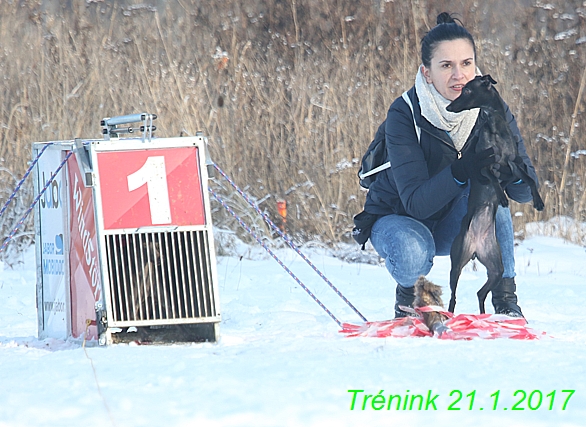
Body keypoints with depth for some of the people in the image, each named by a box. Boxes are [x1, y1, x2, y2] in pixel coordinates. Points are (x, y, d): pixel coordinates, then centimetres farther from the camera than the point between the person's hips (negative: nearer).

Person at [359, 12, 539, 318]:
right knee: (412, 252, -37)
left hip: (453, 226, 3)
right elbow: (416, 203, -33)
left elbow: (525, 192, -20)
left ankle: (506, 299, -19)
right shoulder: (404, 115, -25)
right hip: (396, 218, -3)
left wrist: (509, 167, -44)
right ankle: (407, 293, 0)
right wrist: (461, 171, -51)